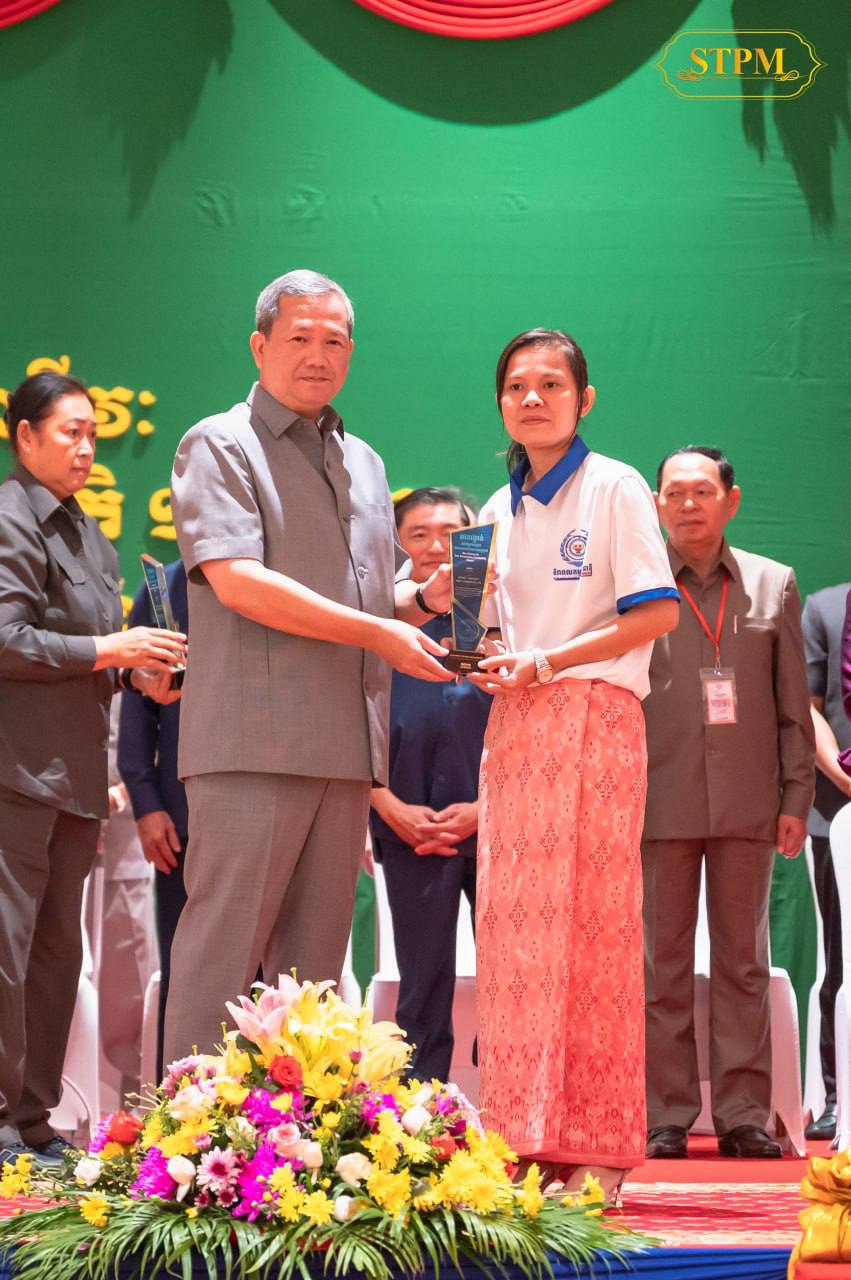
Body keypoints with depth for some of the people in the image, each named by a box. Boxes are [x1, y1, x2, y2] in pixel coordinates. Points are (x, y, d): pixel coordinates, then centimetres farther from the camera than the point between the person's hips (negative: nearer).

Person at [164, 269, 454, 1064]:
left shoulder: (363, 463, 22)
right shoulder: (220, 446, -1)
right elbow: (236, 581, -14)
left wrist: (425, 598, 5)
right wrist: (376, 632, -15)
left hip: (344, 744, 7)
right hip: (253, 739, -7)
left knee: (314, 958, 8)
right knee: (225, 947, -8)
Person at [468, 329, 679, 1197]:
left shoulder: (614, 488, -1)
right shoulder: (498, 511, 17)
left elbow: (658, 613, -9)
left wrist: (544, 663, -14)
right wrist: (481, 659, 0)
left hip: (593, 715, -6)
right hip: (515, 725, 6)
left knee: (594, 925, -7)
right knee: (513, 927, 0)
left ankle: (598, 1149, -3)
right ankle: (527, 1141, 2)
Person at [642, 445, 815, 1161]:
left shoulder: (774, 585, 10)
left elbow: (794, 704, 10)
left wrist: (797, 797, 4)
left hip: (746, 801, 2)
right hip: (662, 800, -1)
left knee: (744, 964, 5)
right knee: (664, 966, 2)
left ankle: (744, 1115, 10)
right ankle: (668, 1118, 8)